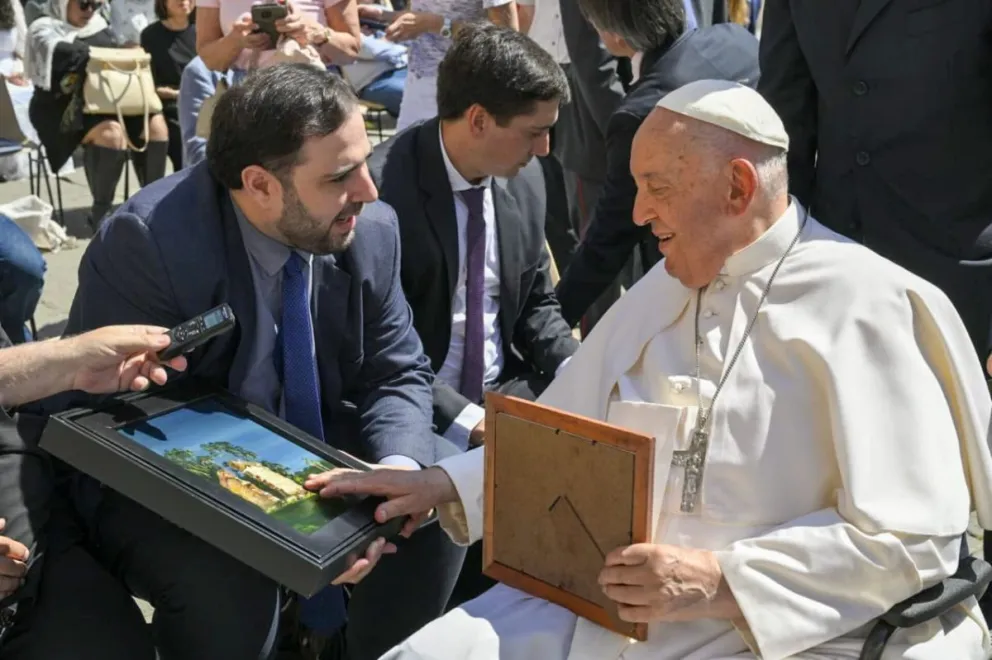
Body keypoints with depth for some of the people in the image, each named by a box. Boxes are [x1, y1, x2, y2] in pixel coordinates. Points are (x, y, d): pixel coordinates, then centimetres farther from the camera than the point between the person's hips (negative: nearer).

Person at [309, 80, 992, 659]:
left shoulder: (867, 304, -9)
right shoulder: (660, 291, 14)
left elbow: (912, 537, -14)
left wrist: (722, 583, -21)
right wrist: (444, 484, 0)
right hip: (599, 605, 6)